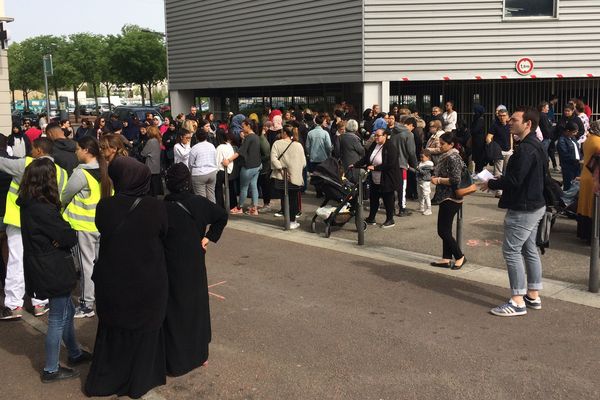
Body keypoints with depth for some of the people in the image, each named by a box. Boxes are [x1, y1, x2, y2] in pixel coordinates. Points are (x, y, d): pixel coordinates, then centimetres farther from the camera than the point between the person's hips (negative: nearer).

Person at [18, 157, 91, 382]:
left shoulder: (29, 206, 3)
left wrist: (58, 238, -15)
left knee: (67, 311, 23)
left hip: (42, 268, 9)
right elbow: (71, 238, -22)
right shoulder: (44, 210, -27)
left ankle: (75, 354, 40)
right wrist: (64, 236, -3)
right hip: (54, 272, -9)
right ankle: (51, 370, 18)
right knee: (58, 319, 5)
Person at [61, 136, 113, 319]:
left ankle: (87, 305, 10)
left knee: (87, 263, 2)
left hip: (84, 224, -6)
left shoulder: (81, 173, -17)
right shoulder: (106, 170, 2)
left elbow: (65, 196, -5)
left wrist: (62, 206, 15)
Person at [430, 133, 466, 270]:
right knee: (445, 230, 12)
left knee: (443, 231, -5)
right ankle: (446, 259, 19)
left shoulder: (453, 158, -16)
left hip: (451, 199, -10)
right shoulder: (445, 156, 13)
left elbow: (455, 180, -23)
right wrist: (434, 177, 5)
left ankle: (460, 257, 7)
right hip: (445, 198, 10)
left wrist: (438, 180, -15)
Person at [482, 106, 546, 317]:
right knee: (529, 249, 16)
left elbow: (514, 180, -27)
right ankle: (533, 296, 25)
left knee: (511, 251, -6)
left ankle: (517, 302, -2)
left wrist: (491, 184, -10)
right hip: (535, 205, 11)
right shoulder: (537, 145, 11)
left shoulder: (525, 149, -22)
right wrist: (502, 179, 11)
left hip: (522, 209, -11)